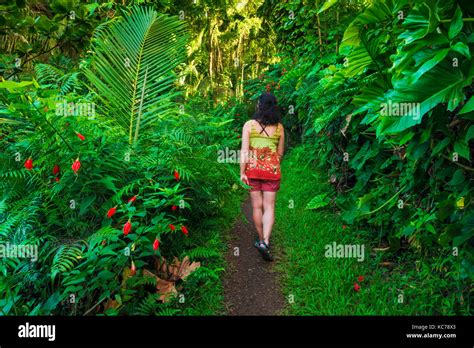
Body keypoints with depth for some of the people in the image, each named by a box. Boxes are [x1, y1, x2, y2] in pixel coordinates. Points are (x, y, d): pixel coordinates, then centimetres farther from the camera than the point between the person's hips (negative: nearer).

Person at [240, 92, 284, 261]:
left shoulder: (249, 124, -4)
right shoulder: (279, 127, 2)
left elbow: (244, 151, -9)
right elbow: (280, 153, 10)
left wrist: (242, 172, -6)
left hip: (253, 168, 0)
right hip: (272, 170, 1)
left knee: (257, 206, 11)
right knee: (269, 207, 3)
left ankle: (261, 239, 25)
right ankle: (265, 242, -11)